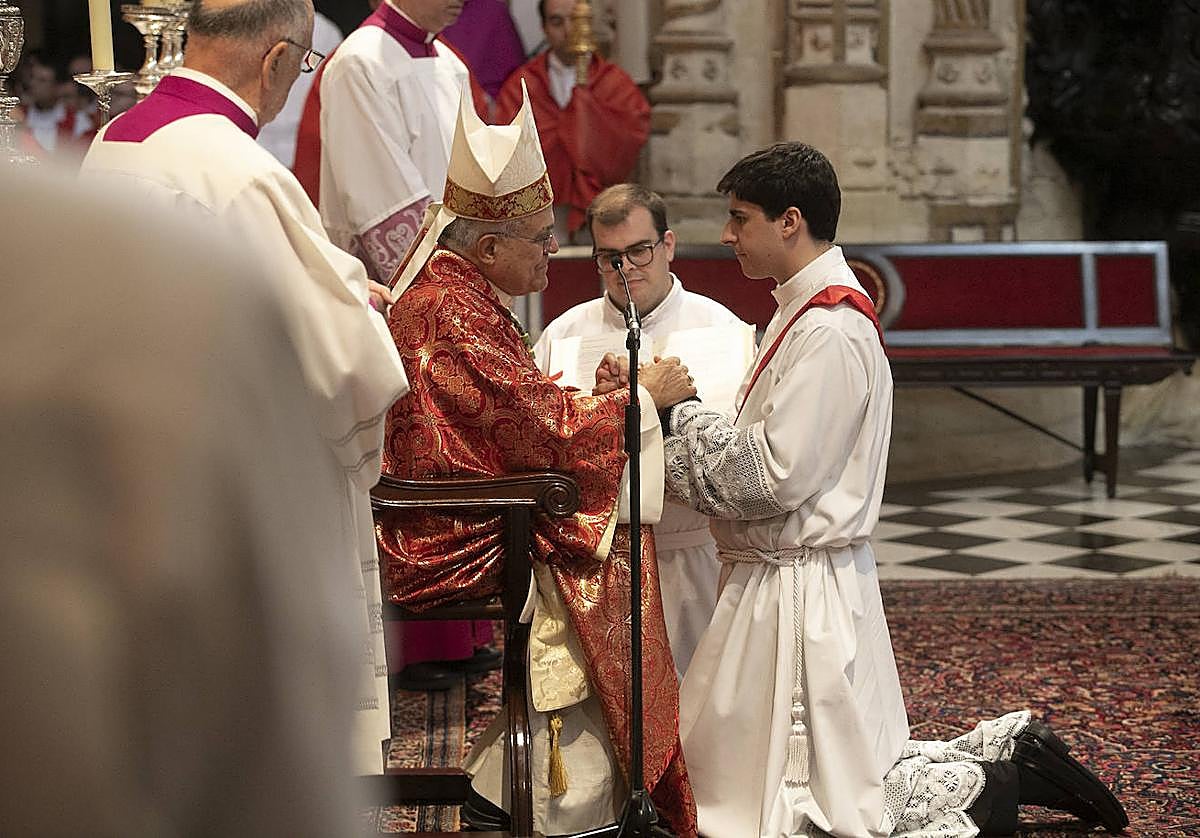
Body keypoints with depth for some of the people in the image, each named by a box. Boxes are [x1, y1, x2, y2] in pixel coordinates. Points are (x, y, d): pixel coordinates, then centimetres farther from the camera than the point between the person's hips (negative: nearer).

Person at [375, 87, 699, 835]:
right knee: (609, 572, -7)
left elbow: (519, 413, 18)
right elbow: (544, 428, -20)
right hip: (460, 545, -10)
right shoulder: (455, 314, -20)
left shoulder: (449, 291, 13)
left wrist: (591, 397, 3)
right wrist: (643, 396, -7)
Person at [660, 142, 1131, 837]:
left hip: (800, 589, -10)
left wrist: (682, 413, -12)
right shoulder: (809, 310, 12)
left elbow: (774, 477, -22)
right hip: (789, 577, 10)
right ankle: (1003, 753, 18)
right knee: (853, 768, 16)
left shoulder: (828, 330, -20)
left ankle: (998, 782, 4)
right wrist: (685, 411, 2)